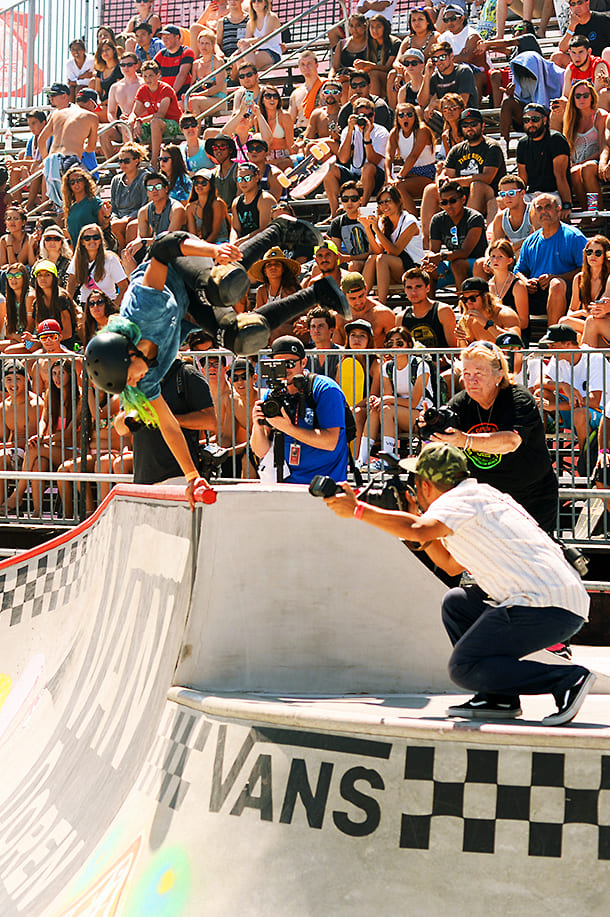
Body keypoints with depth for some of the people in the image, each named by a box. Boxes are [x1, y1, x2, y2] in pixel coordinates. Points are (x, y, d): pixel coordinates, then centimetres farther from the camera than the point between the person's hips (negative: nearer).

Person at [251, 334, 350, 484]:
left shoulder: (325, 389, -8)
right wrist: (257, 427, -17)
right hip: (288, 481, 4)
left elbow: (330, 442, -18)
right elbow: (261, 452, 4)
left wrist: (288, 428, -23)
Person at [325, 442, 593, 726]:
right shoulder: (479, 495, 25)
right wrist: (416, 516, 28)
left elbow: (419, 532, -26)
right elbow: (452, 565, 31)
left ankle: (568, 680, -12)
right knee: (456, 603, 21)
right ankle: (499, 697, 14)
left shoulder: (458, 500, -5)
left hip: (547, 605, -10)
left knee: (463, 668, -8)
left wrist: (357, 510, -17)